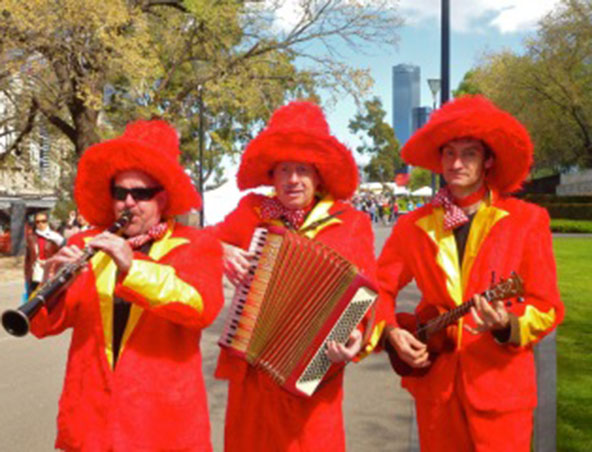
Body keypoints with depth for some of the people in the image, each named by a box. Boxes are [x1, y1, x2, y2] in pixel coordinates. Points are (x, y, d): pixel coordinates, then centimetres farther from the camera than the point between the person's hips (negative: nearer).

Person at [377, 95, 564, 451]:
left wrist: (506, 325, -23)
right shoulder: (414, 226, 1)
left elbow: (547, 308, -5)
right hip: (435, 382, 2)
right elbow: (381, 287, 10)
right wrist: (392, 332, -6)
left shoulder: (527, 221, -5)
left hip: (499, 385, -2)